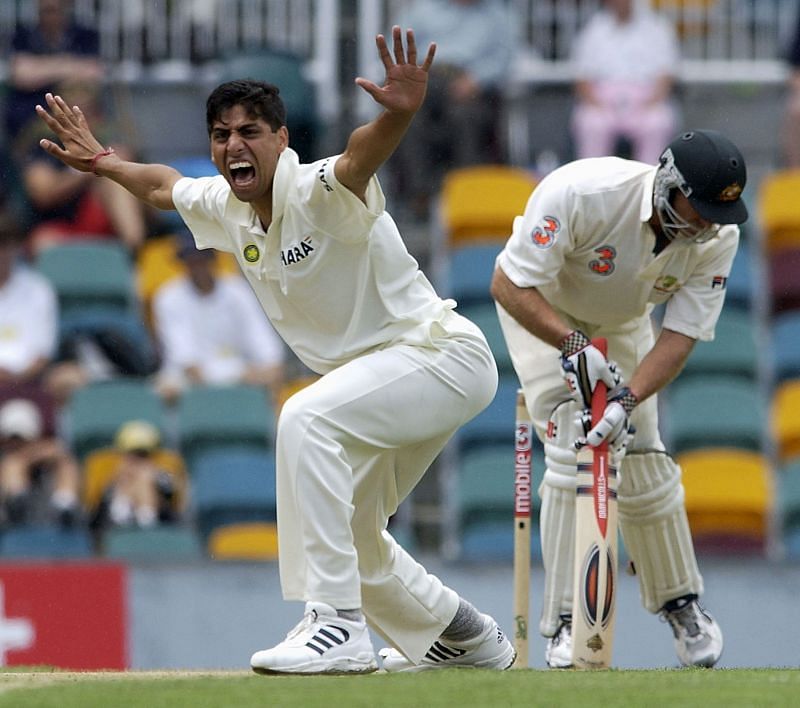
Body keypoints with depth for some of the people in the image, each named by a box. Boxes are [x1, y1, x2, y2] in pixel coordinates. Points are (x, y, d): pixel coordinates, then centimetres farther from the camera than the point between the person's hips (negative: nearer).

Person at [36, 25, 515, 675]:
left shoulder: (318, 194, -23)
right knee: (343, 530, 19)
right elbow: (163, 185, 26)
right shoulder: (226, 209, 2)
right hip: (380, 378, 10)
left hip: (446, 354, -10)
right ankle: (466, 637, 39)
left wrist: (399, 114, -66)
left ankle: (339, 625, -34)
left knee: (306, 419, -32)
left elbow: (362, 157, -47)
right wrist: (102, 162, 30)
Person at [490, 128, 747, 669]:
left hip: (622, 323, 4)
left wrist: (628, 399, -40)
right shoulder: (581, 193, -39)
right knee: (574, 452, -19)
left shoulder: (718, 238, -25)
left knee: (642, 459, 1)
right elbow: (508, 285, -35)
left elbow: (681, 336, -24)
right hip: (542, 312, -4)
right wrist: (574, 345, -47)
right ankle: (567, 625, -17)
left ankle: (680, 602, 24)